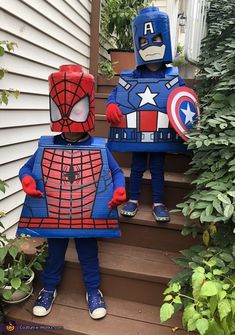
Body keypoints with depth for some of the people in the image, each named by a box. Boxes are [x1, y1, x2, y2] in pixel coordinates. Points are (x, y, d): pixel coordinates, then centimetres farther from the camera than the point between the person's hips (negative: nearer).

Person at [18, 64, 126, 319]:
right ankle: (48, 289, 45)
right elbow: (26, 168, 5)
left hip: (88, 218, -1)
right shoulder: (46, 147, -5)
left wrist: (119, 190, -17)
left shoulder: (99, 148, -8)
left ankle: (93, 291, 40)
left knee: (88, 256, 17)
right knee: (54, 255, 21)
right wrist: (27, 180, -17)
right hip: (53, 218, 1)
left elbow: (116, 171, 1)